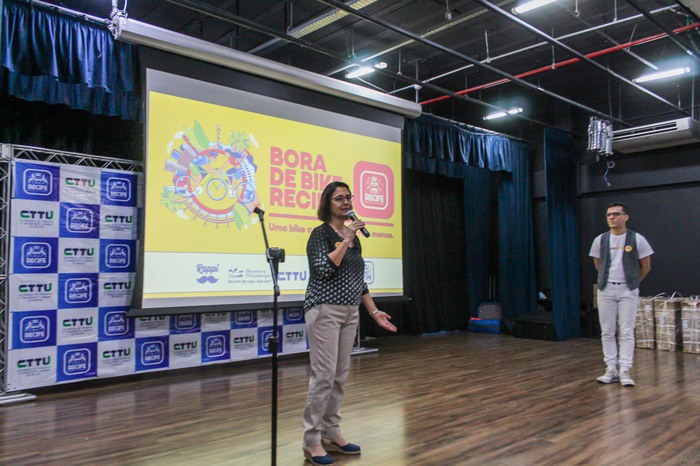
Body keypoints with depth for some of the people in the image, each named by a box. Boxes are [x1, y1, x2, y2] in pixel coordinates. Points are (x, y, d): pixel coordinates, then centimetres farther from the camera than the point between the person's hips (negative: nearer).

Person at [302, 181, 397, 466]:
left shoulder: (353, 236, 14)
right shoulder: (321, 233, -8)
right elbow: (323, 270, -23)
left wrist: (374, 311, 13)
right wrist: (346, 240, -21)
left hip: (350, 312, 8)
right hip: (325, 311, -8)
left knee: (340, 376, 11)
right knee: (324, 375, -6)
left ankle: (331, 434, 22)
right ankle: (312, 441, 6)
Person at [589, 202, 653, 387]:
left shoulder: (637, 239, -6)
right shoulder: (600, 240, 1)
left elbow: (646, 266, 5)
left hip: (628, 290, -2)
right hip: (606, 290, 3)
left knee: (627, 332, -1)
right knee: (607, 332, 5)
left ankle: (624, 371, 4)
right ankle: (611, 370, 13)